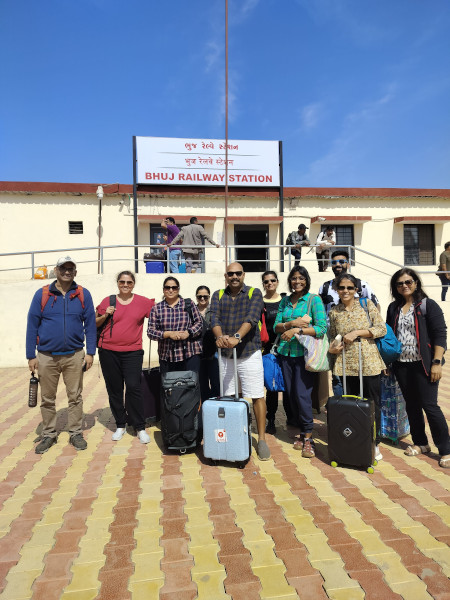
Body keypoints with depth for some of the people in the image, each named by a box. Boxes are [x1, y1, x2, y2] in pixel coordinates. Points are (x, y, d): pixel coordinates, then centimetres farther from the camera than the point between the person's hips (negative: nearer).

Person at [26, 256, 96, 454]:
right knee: (47, 399, 12)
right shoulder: (42, 294, 0)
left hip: (74, 356, 0)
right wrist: (31, 356, -1)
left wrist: (90, 353, -4)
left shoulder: (83, 295, 0)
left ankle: (76, 433, 23)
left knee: (75, 397, 8)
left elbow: (90, 324, 1)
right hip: (46, 356, 1)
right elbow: (32, 325, 2)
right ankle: (49, 434, 28)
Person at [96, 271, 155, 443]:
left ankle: (140, 427, 5)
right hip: (108, 351, 2)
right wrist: (105, 316, -7)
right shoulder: (107, 301, 6)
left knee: (133, 387, -9)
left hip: (132, 352, -2)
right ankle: (120, 425, 25)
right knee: (114, 389, 9)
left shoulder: (143, 302, 3)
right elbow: (95, 324, 12)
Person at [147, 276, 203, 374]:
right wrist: (169, 334, -13)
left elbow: (199, 323, 6)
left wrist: (187, 333, -12)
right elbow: (150, 332, 2)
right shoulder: (156, 308, 8)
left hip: (190, 354, -1)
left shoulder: (188, 304, 6)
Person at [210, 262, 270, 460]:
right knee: (227, 397, 10)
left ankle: (261, 439, 12)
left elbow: (251, 318, -17)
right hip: (225, 355, 3)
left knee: (257, 396, 0)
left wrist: (237, 337, -33)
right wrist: (220, 336, -29)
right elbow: (214, 318, -8)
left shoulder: (254, 294, -1)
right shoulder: (218, 295, 8)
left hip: (249, 353, -3)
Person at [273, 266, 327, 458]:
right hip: (286, 352, 5)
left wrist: (297, 330, -16)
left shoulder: (314, 300, -1)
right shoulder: (285, 301, 13)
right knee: (291, 394, 7)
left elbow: (321, 328, -10)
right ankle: (302, 431, 22)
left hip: (304, 353, -4)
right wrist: (292, 323, -10)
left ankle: (308, 437, 8)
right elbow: (276, 327, 8)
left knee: (302, 394, -6)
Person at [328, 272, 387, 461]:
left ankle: (374, 444, 21)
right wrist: (332, 348, -3)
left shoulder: (366, 305, 1)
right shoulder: (334, 312, 8)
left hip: (369, 362, -2)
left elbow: (382, 329, -4)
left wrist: (357, 332, -13)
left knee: (373, 403, 5)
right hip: (346, 364, 2)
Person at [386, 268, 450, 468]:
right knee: (411, 405, 13)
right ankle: (420, 443, 27)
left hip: (423, 364, -5)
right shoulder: (393, 308, 10)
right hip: (402, 364, 5)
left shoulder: (428, 305, -5)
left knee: (429, 405, -4)